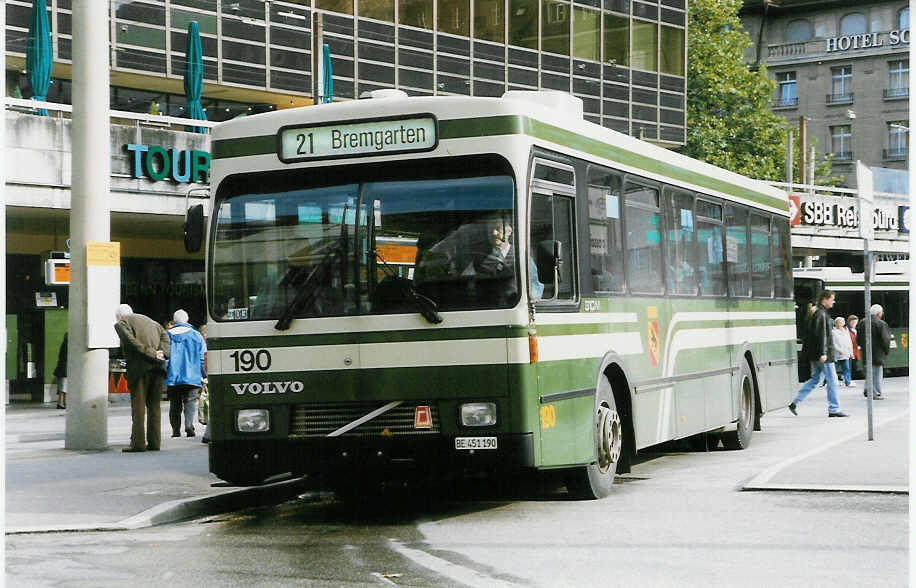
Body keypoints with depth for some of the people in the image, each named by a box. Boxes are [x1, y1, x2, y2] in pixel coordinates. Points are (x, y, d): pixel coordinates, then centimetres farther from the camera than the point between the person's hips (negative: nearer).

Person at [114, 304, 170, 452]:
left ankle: (138, 443, -7)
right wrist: (162, 352, -3)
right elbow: (164, 336, 12)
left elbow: (133, 342, -9)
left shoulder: (121, 323, 7)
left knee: (138, 405, -4)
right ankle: (154, 442, 8)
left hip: (140, 367, -6)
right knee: (154, 405, 10)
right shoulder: (149, 320, 26)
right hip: (157, 367, 6)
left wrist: (153, 354, -11)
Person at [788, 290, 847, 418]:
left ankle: (795, 403, 9)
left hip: (815, 354, 10)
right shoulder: (821, 314, -15)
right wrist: (823, 353, -26)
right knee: (832, 380, -2)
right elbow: (821, 335, -23)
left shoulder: (816, 312, 16)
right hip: (823, 355, -10)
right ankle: (833, 409, 3)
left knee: (815, 379, 14)